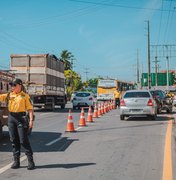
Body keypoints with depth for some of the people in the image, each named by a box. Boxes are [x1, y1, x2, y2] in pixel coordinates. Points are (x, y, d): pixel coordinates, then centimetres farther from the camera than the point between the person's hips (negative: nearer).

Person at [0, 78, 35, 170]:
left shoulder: (25, 96, 0)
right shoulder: (9, 95, 12)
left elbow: (30, 108, -3)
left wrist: (31, 120, -11)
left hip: (21, 118, -5)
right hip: (11, 118, 5)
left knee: (23, 140, -5)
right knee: (14, 141, 8)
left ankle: (30, 161, 3)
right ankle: (16, 161, 16)